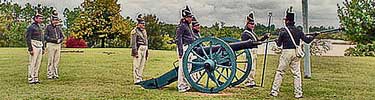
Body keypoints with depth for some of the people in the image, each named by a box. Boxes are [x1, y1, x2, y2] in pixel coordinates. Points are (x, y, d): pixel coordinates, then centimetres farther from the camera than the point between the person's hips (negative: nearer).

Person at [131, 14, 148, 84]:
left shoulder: (144, 31, 17)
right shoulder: (135, 31, -7)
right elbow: (133, 42, -12)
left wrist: (147, 51, 19)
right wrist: (135, 52, -18)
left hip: (144, 50, 8)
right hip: (138, 50, -8)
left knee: (142, 65, 10)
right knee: (136, 66, -6)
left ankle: (140, 79, 16)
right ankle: (136, 80, -5)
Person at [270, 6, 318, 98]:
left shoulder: (283, 31, -5)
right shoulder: (298, 30, 5)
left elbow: (279, 44, 1)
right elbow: (307, 40, 6)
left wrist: (276, 40, 23)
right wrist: (313, 36, 24)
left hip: (286, 52, -3)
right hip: (296, 53, 3)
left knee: (280, 72, 4)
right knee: (297, 73, 8)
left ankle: (274, 91, 5)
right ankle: (298, 93, 9)